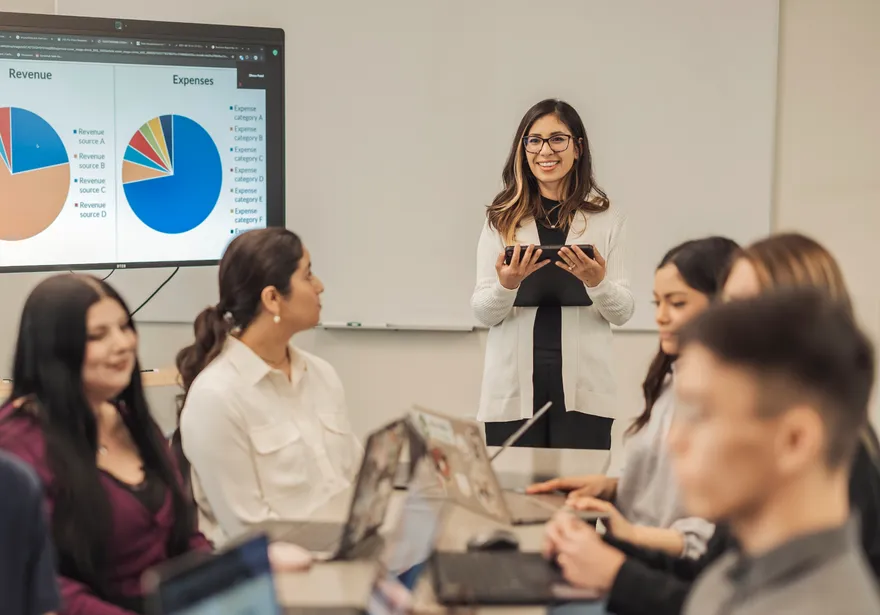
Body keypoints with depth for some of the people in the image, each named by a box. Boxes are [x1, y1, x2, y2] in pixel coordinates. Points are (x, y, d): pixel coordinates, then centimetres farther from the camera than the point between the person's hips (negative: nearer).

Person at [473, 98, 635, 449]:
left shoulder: (607, 218, 7)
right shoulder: (502, 217, 7)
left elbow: (624, 312, 5)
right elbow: (483, 312, 3)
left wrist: (597, 282, -15)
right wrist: (506, 284, -17)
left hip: (581, 389, 0)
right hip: (513, 388, 0)